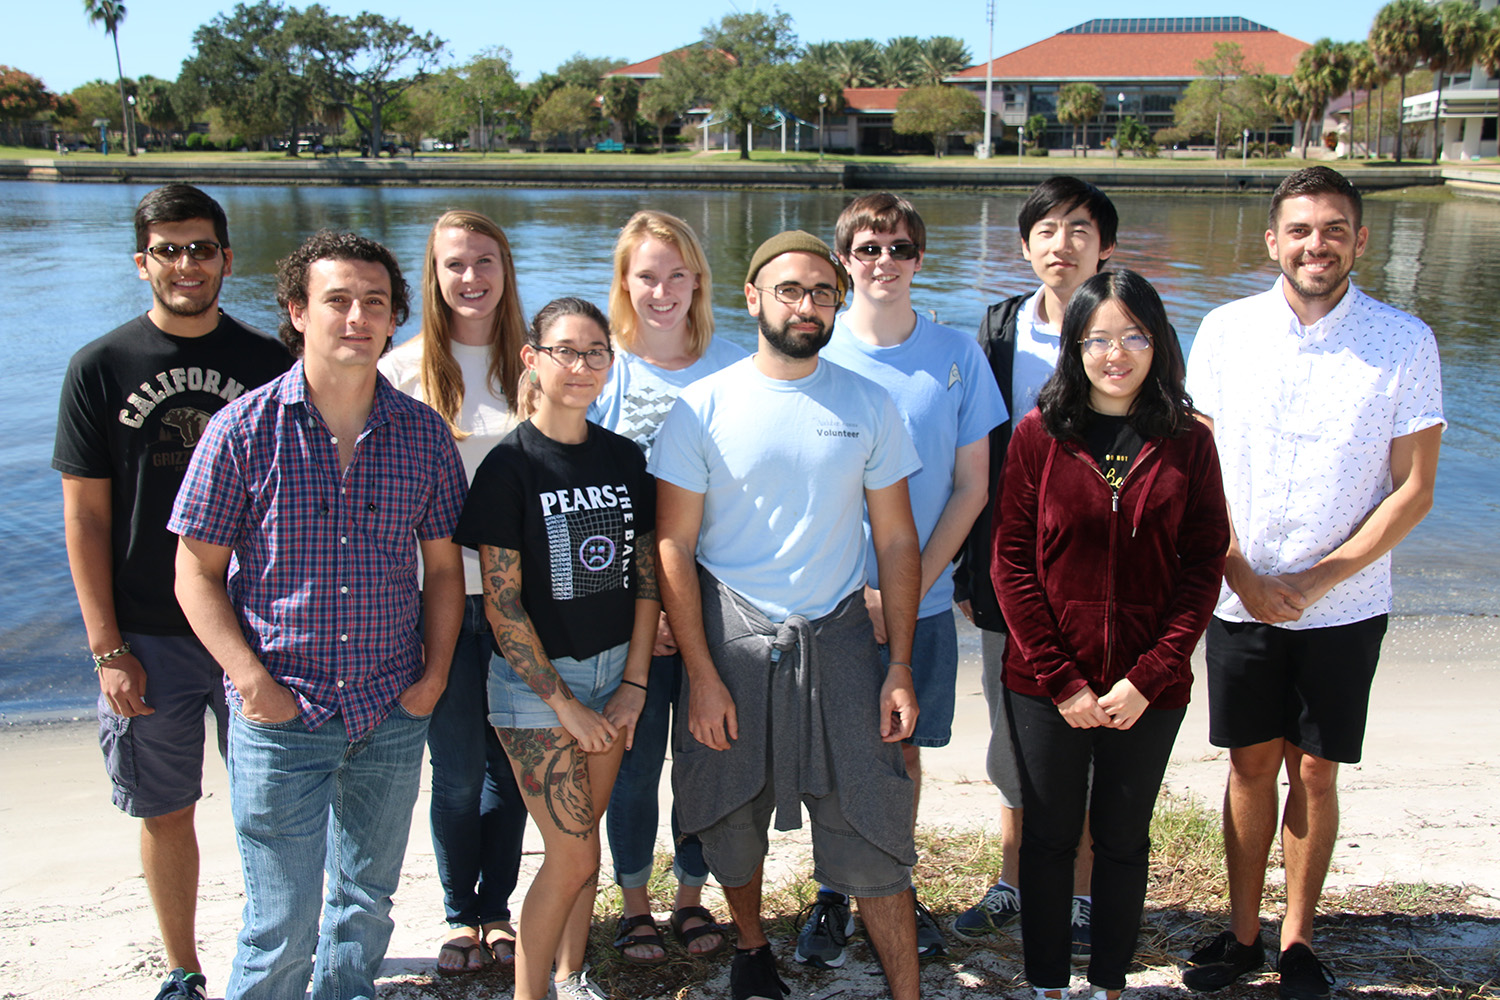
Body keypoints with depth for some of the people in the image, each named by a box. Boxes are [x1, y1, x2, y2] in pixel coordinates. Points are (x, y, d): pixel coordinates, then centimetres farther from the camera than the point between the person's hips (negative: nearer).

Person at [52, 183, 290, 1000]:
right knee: (168, 812, 11)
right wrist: (107, 650, -5)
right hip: (150, 637, 0)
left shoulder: (267, 364, 2)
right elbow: (85, 517, -1)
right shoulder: (100, 368, -1)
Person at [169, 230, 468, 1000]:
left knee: (367, 900, 19)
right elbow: (198, 571, -4)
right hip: (281, 715, -3)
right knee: (281, 926, 4)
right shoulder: (244, 429, -7)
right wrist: (253, 681, -12)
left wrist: (435, 672, 0)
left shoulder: (423, 432, 0)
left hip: (394, 713, 3)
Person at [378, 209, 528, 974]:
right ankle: (460, 915, 27)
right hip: (441, 594, -1)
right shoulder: (405, 369, -2)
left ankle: (496, 907, 30)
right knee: (457, 768, 7)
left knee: (510, 761, 11)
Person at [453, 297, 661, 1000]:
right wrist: (563, 703, -12)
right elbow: (500, 601, -13)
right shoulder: (510, 465, -11)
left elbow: (645, 576, 7)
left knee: (581, 843, 13)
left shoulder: (624, 458, 4)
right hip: (535, 678, -4)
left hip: (613, 672, 4)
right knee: (573, 855, -4)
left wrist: (634, 682, 0)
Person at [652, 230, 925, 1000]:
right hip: (730, 639, 0)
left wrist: (900, 666, -1)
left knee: (873, 828, 1)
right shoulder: (702, 408, -5)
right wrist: (701, 675, -10)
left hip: (837, 636, 1)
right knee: (733, 822, 15)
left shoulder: (869, 405, 1)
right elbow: (674, 548, -5)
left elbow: (896, 540, 4)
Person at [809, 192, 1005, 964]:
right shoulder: (814, 354, -5)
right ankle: (833, 894, 27)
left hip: (923, 599, 1)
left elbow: (972, 486, 0)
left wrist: (913, 585, -9)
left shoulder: (958, 356, -2)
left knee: (903, 749, 13)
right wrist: (852, 588, -12)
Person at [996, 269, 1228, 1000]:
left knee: (1123, 840, 15)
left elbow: (1203, 568, -2)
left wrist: (1148, 677, -11)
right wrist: (1060, 679, -11)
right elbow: (1012, 564, -6)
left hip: (1149, 688, 1)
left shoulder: (1188, 442, -1)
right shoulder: (1040, 434, -4)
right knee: (1049, 837, 12)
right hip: (1045, 685, -1)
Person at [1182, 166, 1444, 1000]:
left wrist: (1322, 578, -13)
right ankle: (1243, 933, 26)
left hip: (1344, 609, -1)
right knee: (1252, 765, 11)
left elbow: (1413, 491, -5)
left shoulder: (1405, 343, -5)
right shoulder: (1227, 331, -1)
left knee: (1315, 773, 8)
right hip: (1240, 600, 1)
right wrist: (1243, 577, -7)